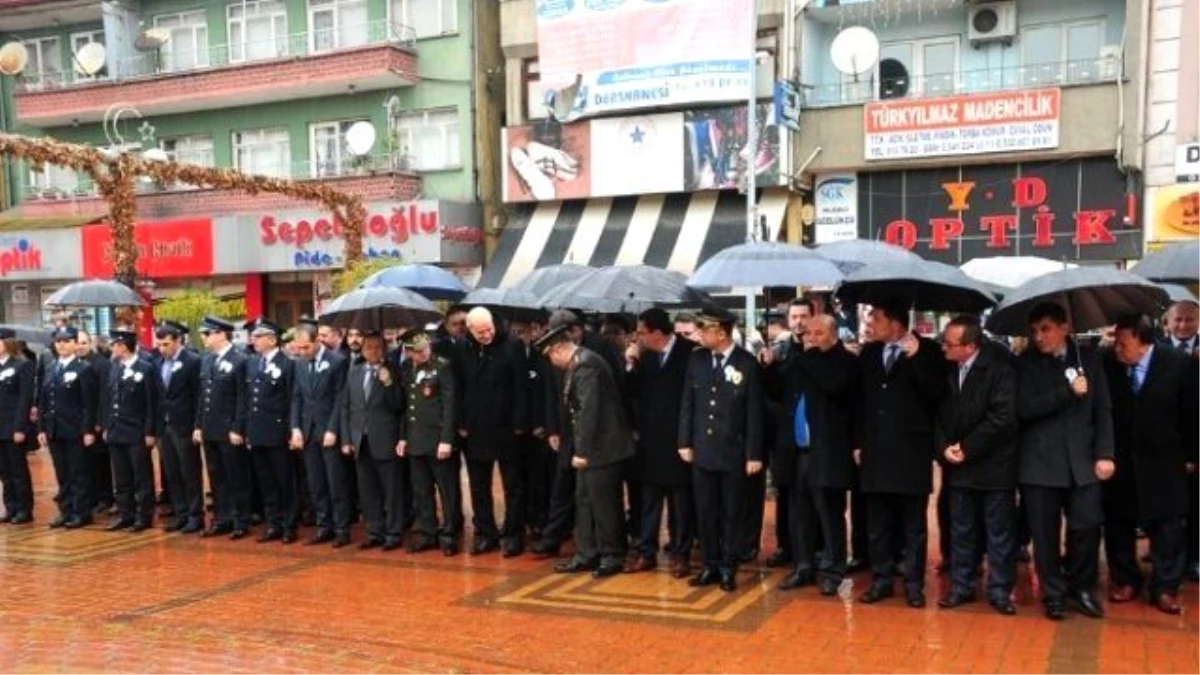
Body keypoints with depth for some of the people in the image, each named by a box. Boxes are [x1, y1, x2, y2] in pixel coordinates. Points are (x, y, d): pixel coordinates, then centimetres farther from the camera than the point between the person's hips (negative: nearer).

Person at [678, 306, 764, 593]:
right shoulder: (696, 359, 2)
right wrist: (685, 442, 3)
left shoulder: (747, 363, -8)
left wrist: (754, 454, -8)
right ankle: (711, 565, 22)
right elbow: (687, 404, 7)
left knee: (731, 513, 8)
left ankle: (728, 568, 19)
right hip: (702, 449, 3)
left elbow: (754, 412, -7)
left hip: (734, 452, -3)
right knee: (705, 512, 9)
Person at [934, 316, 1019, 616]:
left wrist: (967, 448, -15)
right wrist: (945, 447, -8)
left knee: (999, 531, 5)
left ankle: (1000, 590, 15)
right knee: (961, 530, 12)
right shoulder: (947, 369, 1)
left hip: (993, 464, -5)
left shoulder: (999, 368, -14)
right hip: (958, 464, 5)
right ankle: (961, 585, 23)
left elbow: (1002, 416, -19)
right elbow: (939, 412, 7)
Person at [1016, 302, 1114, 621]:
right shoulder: (1026, 363, -1)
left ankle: (1082, 587, 22)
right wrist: (1067, 392, -17)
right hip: (1040, 462, -2)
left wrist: (1104, 454, -2)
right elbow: (1024, 409, -12)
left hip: (1083, 460, 2)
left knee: (1086, 527, 1)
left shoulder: (1088, 358, 6)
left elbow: (1103, 410, 5)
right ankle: (1054, 594, 17)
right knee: (1045, 532, 3)